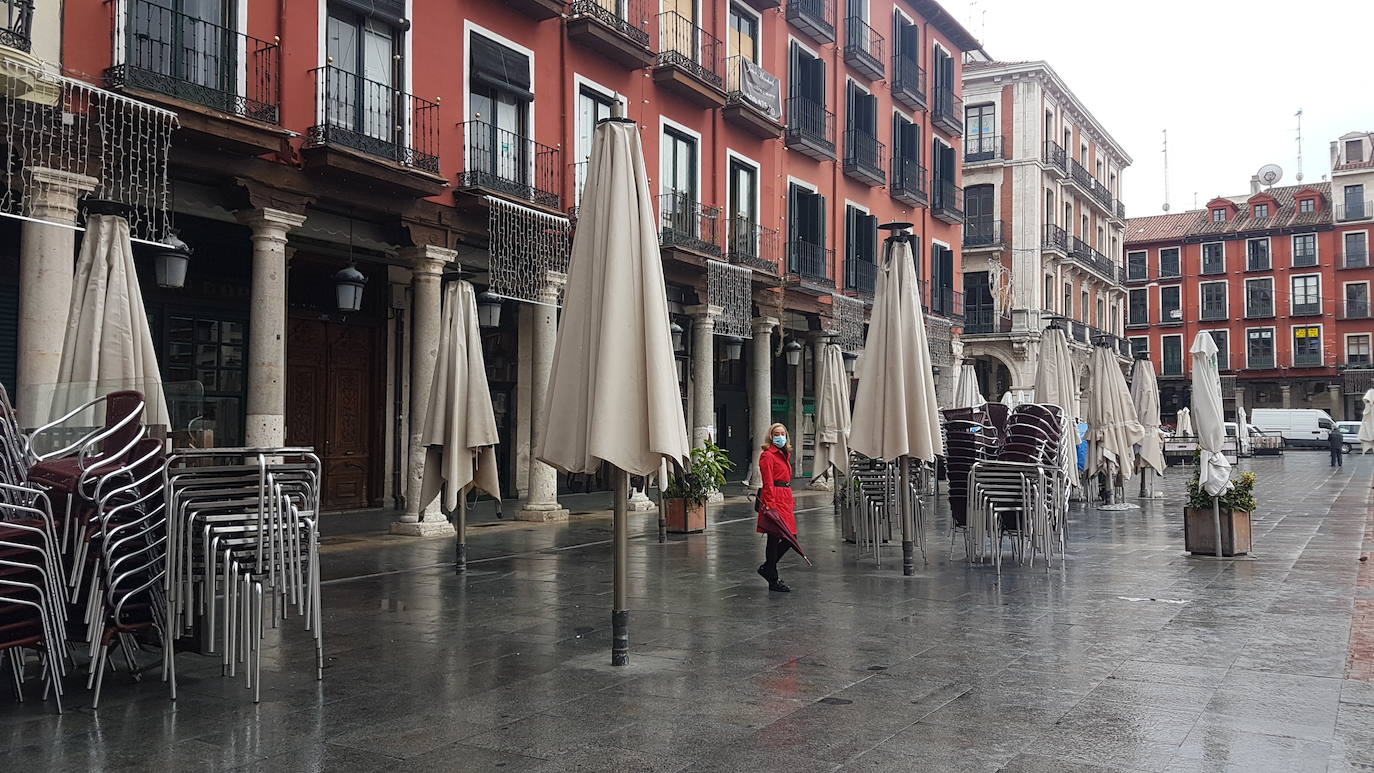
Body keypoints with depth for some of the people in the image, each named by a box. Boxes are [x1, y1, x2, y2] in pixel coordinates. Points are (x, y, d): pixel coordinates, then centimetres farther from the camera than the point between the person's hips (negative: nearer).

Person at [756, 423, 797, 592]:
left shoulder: (785, 454, 18)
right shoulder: (767, 455, -9)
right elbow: (768, 483, -15)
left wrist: (791, 500, 19)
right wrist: (770, 505, -20)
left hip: (785, 498, 9)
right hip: (774, 498, -9)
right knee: (774, 539, -3)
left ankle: (768, 567, 24)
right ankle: (773, 581, 5)